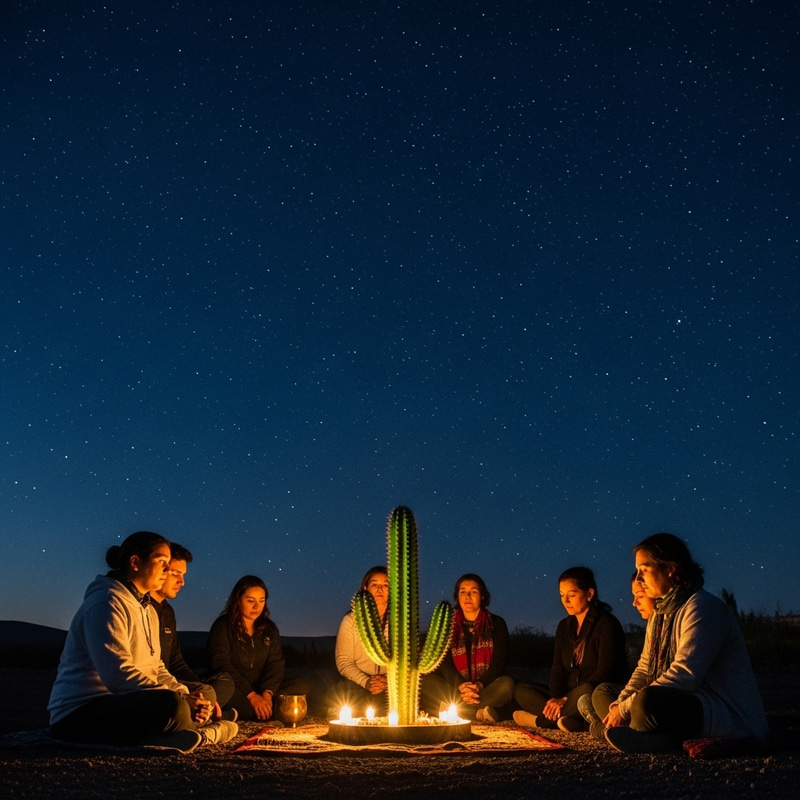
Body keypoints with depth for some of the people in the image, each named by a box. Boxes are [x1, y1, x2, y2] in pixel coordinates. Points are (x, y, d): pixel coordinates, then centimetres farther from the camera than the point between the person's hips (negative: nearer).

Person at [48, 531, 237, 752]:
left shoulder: (147, 609, 14)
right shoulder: (107, 603, -16)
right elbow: (119, 675, -27)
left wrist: (185, 695, -6)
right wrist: (180, 699, -26)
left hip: (120, 704, 10)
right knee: (172, 707, -30)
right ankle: (204, 734, -6)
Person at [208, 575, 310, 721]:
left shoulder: (269, 629, 11)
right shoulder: (222, 627, -2)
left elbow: (276, 665, 3)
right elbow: (221, 665, -13)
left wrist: (267, 693, -18)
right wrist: (251, 695, -23)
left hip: (262, 689, 5)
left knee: (302, 686, -17)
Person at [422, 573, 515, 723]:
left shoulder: (496, 624, 6)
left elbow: (499, 663, -3)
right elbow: (445, 664, -2)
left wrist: (479, 685, -21)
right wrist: (462, 687, -21)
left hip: (487, 687, -1)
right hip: (456, 689, 1)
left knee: (506, 684, -33)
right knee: (425, 682, -26)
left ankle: (455, 711, -33)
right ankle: (480, 713, -33)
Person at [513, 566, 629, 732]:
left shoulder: (607, 625, -11)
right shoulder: (564, 626, 11)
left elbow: (605, 672, -19)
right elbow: (558, 668, 5)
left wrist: (566, 700, -23)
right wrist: (555, 698, -16)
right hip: (570, 695, 7)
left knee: (586, 691, -39)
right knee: (521, 691, -6)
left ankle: (541, 720, -18)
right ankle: (573, 723, -26)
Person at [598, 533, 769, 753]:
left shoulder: (702, 607, -16)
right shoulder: (661, 613, 14)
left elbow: (684, 675, -25)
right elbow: (644, 669, 11)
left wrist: (625, 709, -22)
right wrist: (618, 705, -8)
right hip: (690, 706, 10)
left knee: (647, 701, -37)